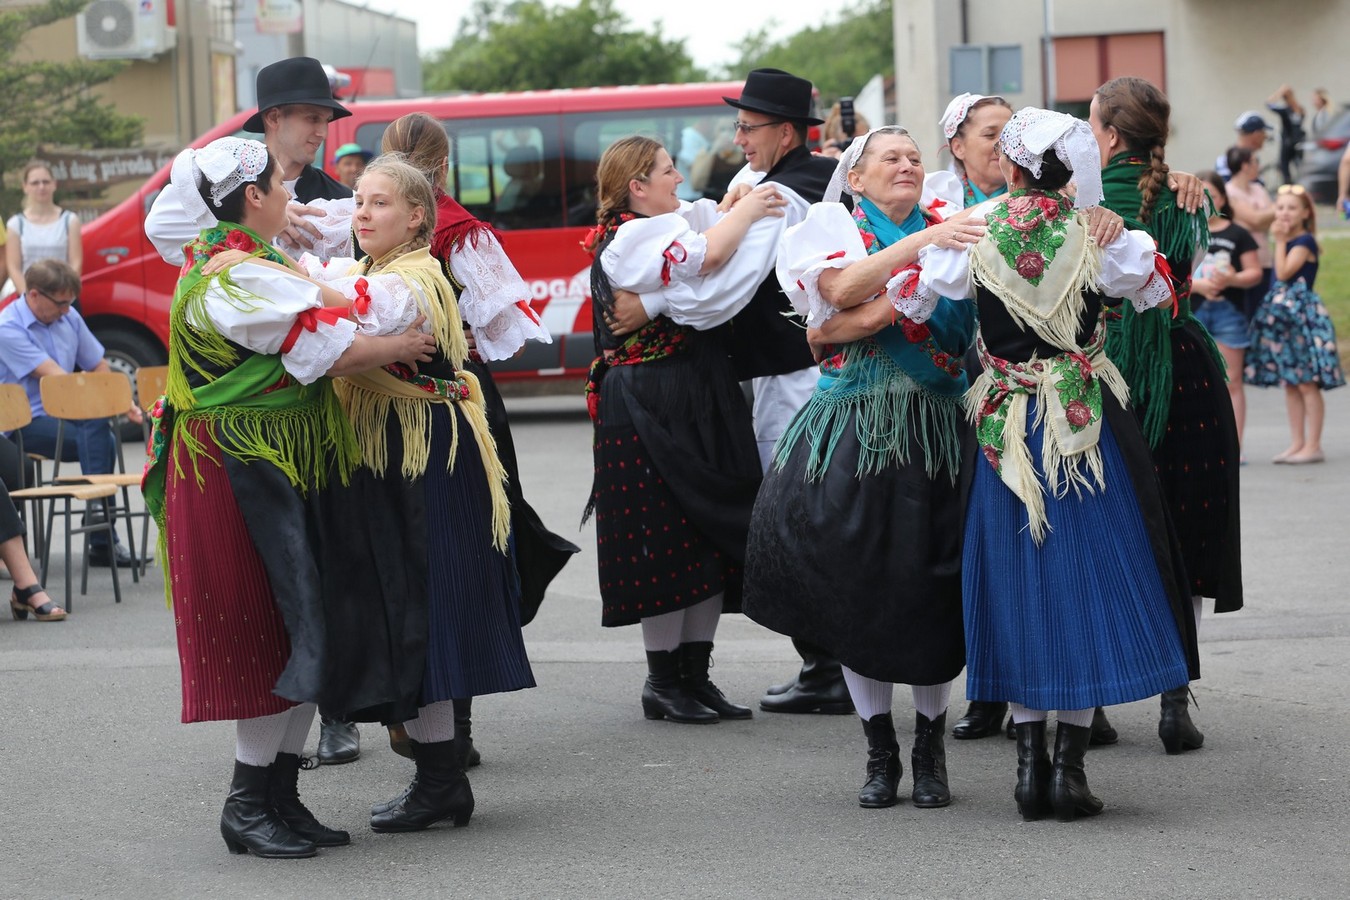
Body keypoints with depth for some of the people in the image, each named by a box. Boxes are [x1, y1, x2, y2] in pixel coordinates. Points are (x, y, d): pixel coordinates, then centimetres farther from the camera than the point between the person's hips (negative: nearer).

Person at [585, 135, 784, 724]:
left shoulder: (669, 226, 18)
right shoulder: (627, 239, -12)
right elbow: (707, 256, -26)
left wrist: (734, 210, 4)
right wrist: (747, 210, -12)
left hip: (701, 405, 9)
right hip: (649, 407, -9)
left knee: (709, 540, 8)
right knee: (666, 541, -5)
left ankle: (695, 675, 14)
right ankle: (662, 682, 4)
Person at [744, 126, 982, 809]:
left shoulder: (947, 232, 15)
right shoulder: (834, 226, 7)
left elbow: (963, 329, 3)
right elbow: (844, 287, -14)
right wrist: (918, 244, -20)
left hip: (935, 431, 2)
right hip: (852, 430, -2)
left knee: (932, 594, -2)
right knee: (855, 589, -1)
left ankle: (930, 753, 12)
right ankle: (880, 753, 11)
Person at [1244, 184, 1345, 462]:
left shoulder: (1304, 241, -10)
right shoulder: (1287, 241, 14)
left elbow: (1284, 272, -19)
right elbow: (1279, 276, 10)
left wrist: (1280, 241, -14)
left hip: (1302, 312, -9)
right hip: (1283, 314, 9)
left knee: (1307, 384, -6)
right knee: (1290, 384, 10)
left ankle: (1313, 446, -2)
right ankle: (1297, 444, 16)